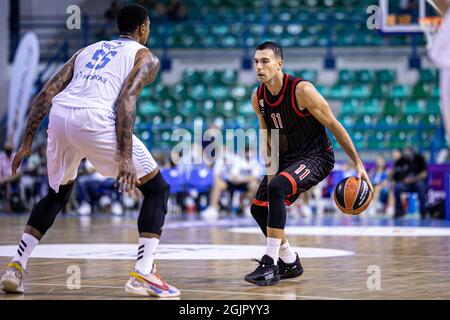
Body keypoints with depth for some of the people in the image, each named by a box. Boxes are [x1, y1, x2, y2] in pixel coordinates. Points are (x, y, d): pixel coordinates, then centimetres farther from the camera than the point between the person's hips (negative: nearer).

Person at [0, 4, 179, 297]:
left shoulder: (89, 50, 32)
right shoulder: (145, 57, 16)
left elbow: (46, 94, 21)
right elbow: (126, 100, -4)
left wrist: (27, 143, 23)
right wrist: (125, 157, -11)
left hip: (59, 116, 6)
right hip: (94, 118, -6)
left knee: (57, 194, 30)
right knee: (157, 188, 10)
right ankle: (143, 274, -1)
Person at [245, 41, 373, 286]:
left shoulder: (301, 90, -22)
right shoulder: (258, 98, -2)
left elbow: (334, 126, -17)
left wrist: (358, 164, -17)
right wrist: (269, 161, -3)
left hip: (316, 157, -8)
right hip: (286, 158, 8)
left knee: (276, 189, -31)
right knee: (258, 208, 5)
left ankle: (270, 264, -28)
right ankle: (290, 263, 24)